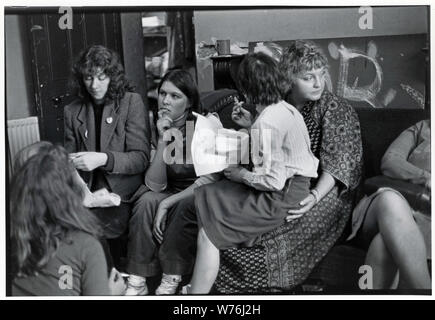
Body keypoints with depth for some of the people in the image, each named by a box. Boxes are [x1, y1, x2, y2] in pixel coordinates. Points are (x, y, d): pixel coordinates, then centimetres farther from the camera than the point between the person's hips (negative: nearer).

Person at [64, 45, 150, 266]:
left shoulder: (131, 103, 0)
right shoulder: (73, 111, 12)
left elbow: (141, 158, -6)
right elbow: (70, 157, 18)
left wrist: (103, 159, -23)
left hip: (121, 194, -4)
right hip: (86, 193, 4)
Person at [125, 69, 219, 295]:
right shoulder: (158, 129, -4)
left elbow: (209, 180, -20)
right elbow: (155, 186, -12)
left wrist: (167, 203, -23)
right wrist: (163, 141, -23)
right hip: (174, 193, 4)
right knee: (147, 201, -25)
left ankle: (171, 282, -15)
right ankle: (137, 283, -19)